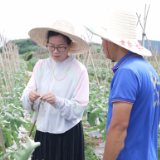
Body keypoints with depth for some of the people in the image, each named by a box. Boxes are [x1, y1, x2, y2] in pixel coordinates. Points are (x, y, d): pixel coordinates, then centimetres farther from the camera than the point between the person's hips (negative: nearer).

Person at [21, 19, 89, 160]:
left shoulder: (79, 70, -11)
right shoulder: (40, 66, 0)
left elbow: (78, 109, -12)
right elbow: (26, 103, -1)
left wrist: (57, 102, -27)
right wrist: (30, 97, -22)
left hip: (68, 135, -3)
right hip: (42, 132, 3)